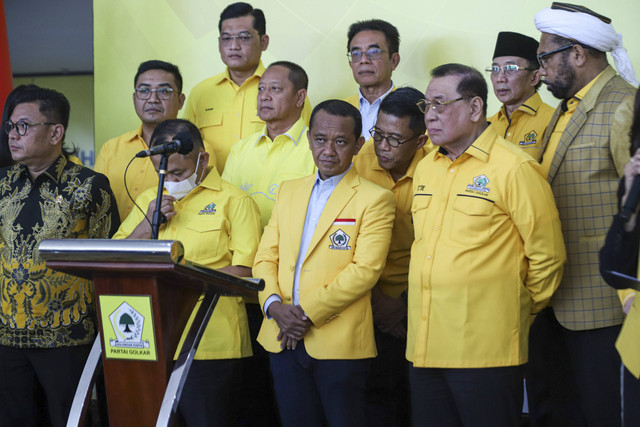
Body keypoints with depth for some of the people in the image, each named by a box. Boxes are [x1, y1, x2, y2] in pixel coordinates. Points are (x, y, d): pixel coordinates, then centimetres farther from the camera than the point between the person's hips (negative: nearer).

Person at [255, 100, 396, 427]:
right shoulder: (288, 191, 15)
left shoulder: (374, 199, -3)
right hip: (283, 339, 5)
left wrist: (308, 313, -15)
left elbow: (366, 269, -12)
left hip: (338, 341, -5)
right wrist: (274, 305, -8)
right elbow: (265, 258, 11)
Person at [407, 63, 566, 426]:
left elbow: (548, 256, -5)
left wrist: (523, 310, 5)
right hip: (424, 345, 7)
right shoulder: (426, 168, 15)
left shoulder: (515, 169, -8)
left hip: (485, 351, -7)